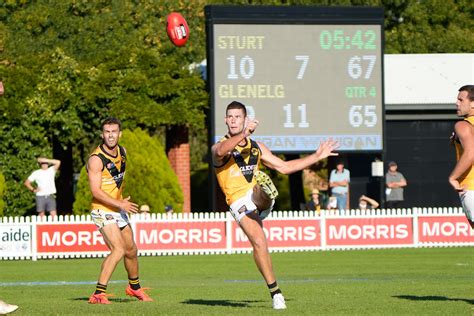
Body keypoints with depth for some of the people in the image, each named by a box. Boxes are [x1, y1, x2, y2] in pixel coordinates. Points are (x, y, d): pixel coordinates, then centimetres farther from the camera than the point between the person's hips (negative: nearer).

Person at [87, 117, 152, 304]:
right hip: (102, 211, -8)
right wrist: (120, 204, -28)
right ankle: (98, 294, -24)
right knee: (118, 250, -23)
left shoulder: (122, 152, 5)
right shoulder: (96, 159, -20)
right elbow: (95, 191, -24)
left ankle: (134, 287, 43)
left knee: (131, 250, 19)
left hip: (119, 210, 8)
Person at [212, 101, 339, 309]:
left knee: (261, 186, -31)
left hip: (259, 198, 4)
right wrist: (244, 133, -38)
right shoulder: (219, 148, 2)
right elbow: (221, 152, -25)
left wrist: (318, 156, 25)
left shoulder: (256, 147, 20)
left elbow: (284, 167, 27)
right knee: (259, 244, -19)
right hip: (239, 204, -4)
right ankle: (275, 292, -11)